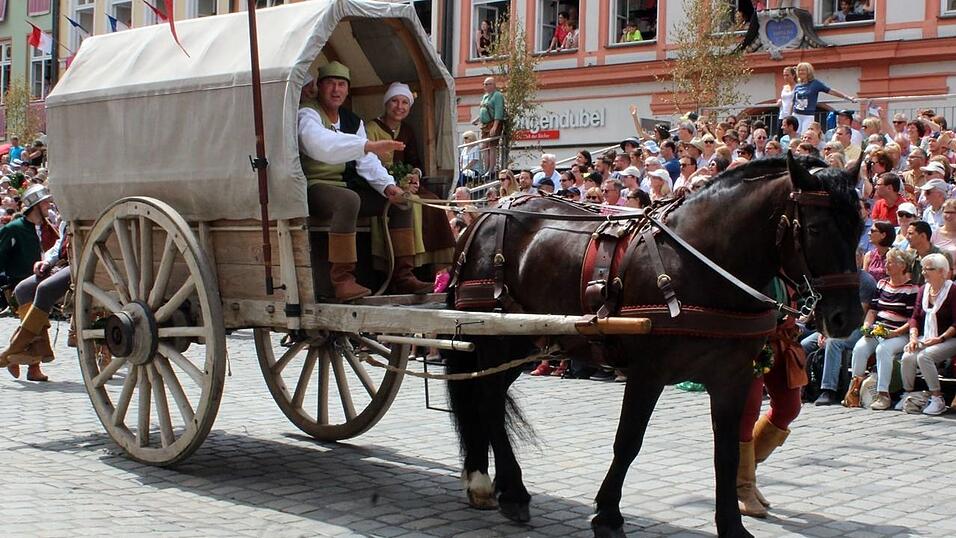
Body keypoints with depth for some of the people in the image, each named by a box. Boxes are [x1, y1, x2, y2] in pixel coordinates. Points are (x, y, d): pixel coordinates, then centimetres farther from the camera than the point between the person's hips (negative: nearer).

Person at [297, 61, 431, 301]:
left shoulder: (353, 121, 16)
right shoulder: (307, 115, -9)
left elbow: (367, 163, 9)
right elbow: (322, 144, -32)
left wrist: (388, 185, -11)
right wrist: (369, 145, -42)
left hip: (347, 185, 8)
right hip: (315, 186, -8)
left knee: (400, 200, 1)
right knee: (348, 200, -38)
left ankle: (403, 276, 2)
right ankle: (341, 280, -39)